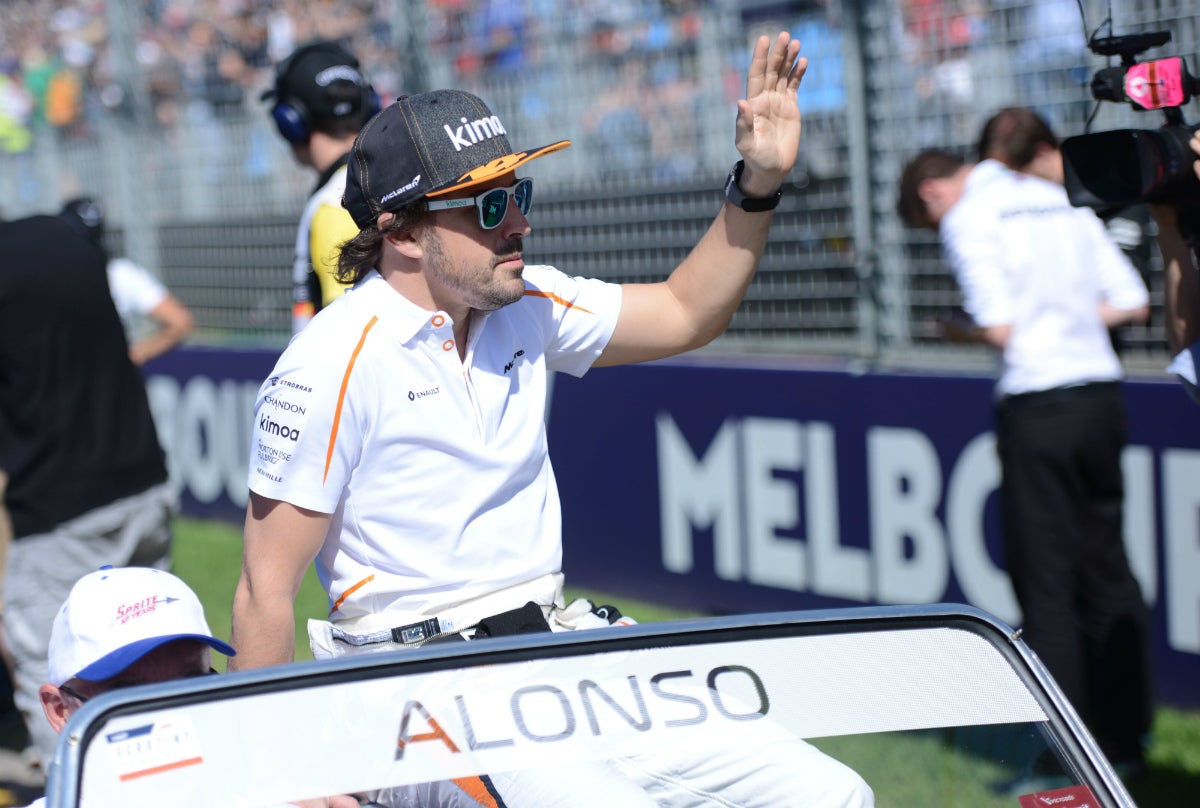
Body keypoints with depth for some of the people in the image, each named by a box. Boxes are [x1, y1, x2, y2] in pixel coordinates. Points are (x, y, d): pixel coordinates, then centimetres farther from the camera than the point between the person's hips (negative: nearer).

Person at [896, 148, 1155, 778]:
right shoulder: (1063, 200, 15)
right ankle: (1125, 738, 17)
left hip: (1038, 405, -6)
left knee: (1045, 582, 1)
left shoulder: (968, 218, -5)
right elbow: (1133, 302, 13)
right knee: (1107, 572, 13)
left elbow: (998, 327, -14)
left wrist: (974, 329, 6)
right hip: (1102, 393, 6)